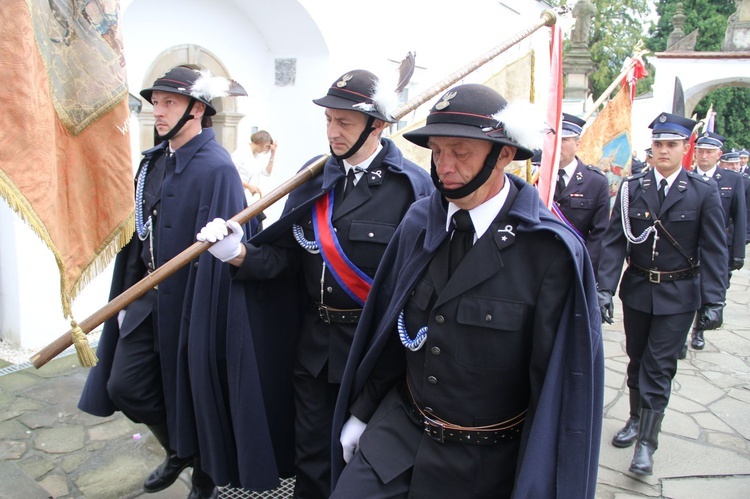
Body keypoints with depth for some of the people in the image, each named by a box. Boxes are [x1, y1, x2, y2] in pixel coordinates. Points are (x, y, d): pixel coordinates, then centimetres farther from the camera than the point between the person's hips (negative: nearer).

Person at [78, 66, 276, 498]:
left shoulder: (217, 168, -16)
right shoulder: (153, 161, 8)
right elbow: (139, 232, 13)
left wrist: (204, 316, -19)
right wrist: (128, 295, 13)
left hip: (189, 304, -7)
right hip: (146, 299, 8)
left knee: (194, 393, 8)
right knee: (123, 386, 11)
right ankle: (178, 450, 39)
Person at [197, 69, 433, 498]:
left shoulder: (412, 185, -12)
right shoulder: (313, 178, 2)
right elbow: (288, 255, 1)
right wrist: (240, 254, -17)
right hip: (314, 345, 4)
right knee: (312, 457, 19)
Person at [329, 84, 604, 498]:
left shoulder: (550, 250, -20)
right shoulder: (420, 222, -5)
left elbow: (563, 381, -14)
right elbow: (385, 326, 3)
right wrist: (361, 414, 11)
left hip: (484, 464, -3)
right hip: (398, 431, 4)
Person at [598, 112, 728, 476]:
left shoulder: (704, 193, -5)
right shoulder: (632, 188, -2)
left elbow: (714, 251, -4)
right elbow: (614, 241, -5)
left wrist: (713, 302, -10)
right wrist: (605, 288, -13)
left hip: (678, 295, -2)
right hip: (637, 289, 2)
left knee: (659, 366, -1)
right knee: (637, 360, 16)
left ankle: (647, 443, 9)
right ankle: (636, 419, 35)